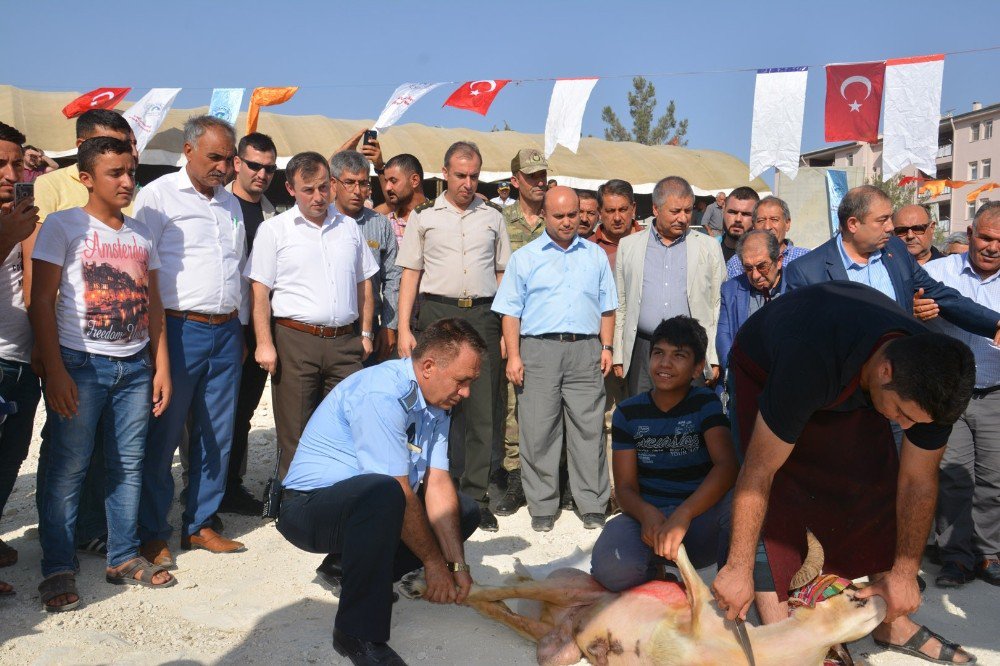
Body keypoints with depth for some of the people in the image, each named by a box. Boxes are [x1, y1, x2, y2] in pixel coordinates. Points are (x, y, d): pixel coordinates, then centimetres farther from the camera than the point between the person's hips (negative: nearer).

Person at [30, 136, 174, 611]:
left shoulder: (141, 234, 13)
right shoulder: (63, 225, -2)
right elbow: (42, 301, -6)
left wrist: (161, 367, 9)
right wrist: (55, 372, -12)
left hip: (135, 366, 5)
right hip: (80, 364, -4)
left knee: (128, 464, 8)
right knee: (68, 466, -1)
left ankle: (124, 557, 20)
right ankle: (58, 569, 10)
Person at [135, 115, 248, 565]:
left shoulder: (231, 203, 16)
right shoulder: (158, 196, -3)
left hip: (226, 332, 6)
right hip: (179, 330, -6)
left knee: (217, 435, 10)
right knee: (163, 436, 1)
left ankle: (199, 525, 22)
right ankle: (152, 534, 13)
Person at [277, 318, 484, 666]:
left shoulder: (437, 402, 2)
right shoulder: (381, 394, -26)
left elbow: (437, 484, -3)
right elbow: (398, 491, -26)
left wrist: (456, 564, -10)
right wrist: (434, 562, -17)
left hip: (366, 503, 9)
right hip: (311, 505, -9)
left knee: (465, 510, 8)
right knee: (382, 493, -39)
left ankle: (353, 567, 8)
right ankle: (359, 634, -24)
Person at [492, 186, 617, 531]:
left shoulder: (596, 256, 16)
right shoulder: (524, 257, 9)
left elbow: (606, 307, 17)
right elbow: (511, 311, 4)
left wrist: (606, 347, 6)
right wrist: (513, 355, -4)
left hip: (586, 351, 1)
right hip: (538, 350, -1)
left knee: (588, 429, 2)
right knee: (538, 432, 1)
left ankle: (592, 505, 11)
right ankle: (542, 506, 12)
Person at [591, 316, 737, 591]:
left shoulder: (705, 404, -2)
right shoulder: (628, 413, 3)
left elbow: (727, 465, -20)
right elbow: (625, 487, -2)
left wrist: (683, 515, -35)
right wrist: (646, 514, -27)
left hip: (701, 517, -1)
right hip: (648, 518, 2)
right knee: (611, 569, -32)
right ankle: (655, 574, 6)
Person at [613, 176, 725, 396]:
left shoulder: (708, 247, 8)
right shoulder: (629, 246, 10)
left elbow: (718, 304, 7)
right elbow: (620, 304, 11)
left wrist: (715, 358, 1)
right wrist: (618, 356, 6)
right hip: (642, 352, 1)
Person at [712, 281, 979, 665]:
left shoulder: (931, 380, -29)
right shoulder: (808, 364, -46)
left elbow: (918, 481, -15)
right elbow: (758, 473, -38)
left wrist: (904, 572, -11)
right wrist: (738, 568, -32)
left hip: (850, 381, 5)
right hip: (764, 370, -4)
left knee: (880, 484, -4)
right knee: (777, 491, -20)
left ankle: (892, 624, 12)